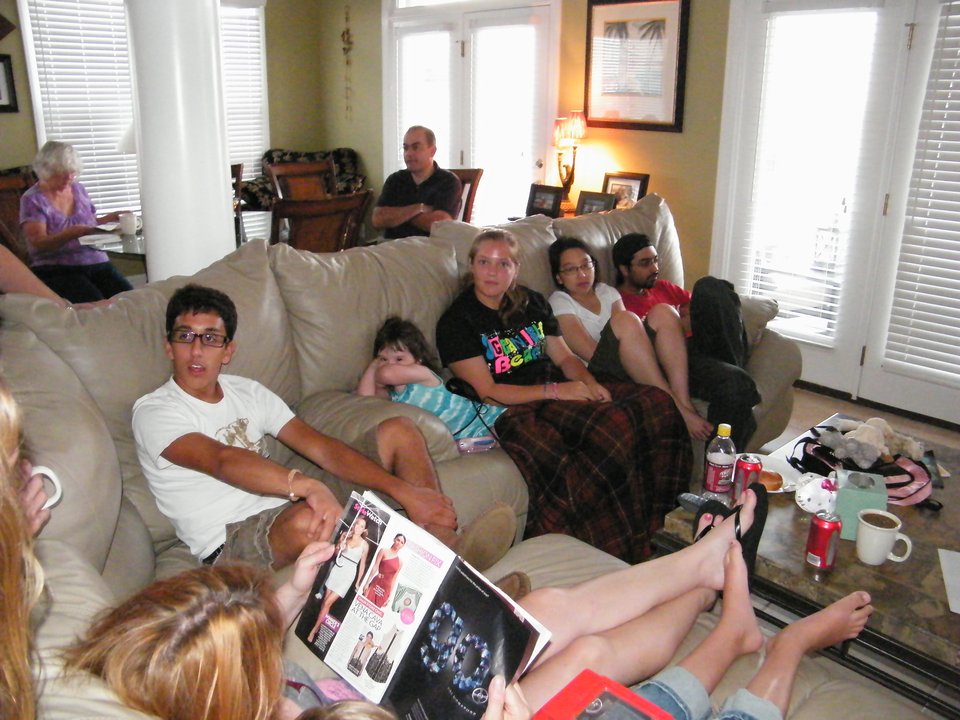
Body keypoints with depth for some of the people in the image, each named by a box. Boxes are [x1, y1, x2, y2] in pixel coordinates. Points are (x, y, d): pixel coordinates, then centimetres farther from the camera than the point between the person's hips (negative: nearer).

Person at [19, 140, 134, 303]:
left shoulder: (78, 189, 15)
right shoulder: (33, 199, -1)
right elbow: (39, 243, -11)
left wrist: (108, 218, 8)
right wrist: (72, 233, -26)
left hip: (97, 262, 5)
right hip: (57, 270, -5)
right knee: (96, 304, -32)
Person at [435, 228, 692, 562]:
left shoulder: (532, 302, 20)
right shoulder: (456, 321, -1)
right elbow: (487, 391, -8)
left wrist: (588, 383, -4)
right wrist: (555, 390, -16)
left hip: (562, 393, 7)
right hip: (516, 411, -7)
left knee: (657, 402, -18)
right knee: (616, 423, -32)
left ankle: (656, 520, -11)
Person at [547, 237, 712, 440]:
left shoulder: (606, 292, 20)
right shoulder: (559, 303, 3)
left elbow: (630, 336, 4)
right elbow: (589, 352, -11)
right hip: (599, 372, -6)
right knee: (626, 320, -29)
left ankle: (684, 402, -31)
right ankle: (678, 410, -32)